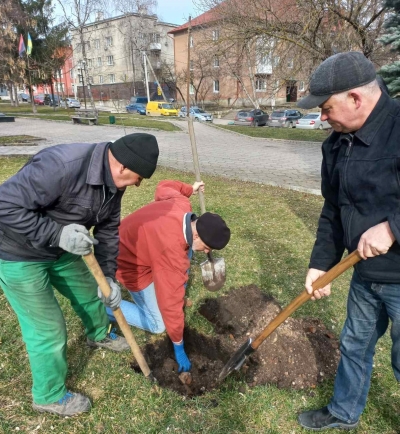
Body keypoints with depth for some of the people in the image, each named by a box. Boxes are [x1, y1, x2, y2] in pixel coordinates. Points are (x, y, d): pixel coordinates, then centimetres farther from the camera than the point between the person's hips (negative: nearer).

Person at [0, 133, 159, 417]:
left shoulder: (114, 181, -8)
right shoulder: (62, 165, -36)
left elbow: (108, 230, -1)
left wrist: (109, 276, -7)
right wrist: (57, 234, -36)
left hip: (61, 250, 8)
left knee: (89, 293, 23)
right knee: (48, 328, 3)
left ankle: (99, 336, 56)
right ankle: (49, 396, 30)